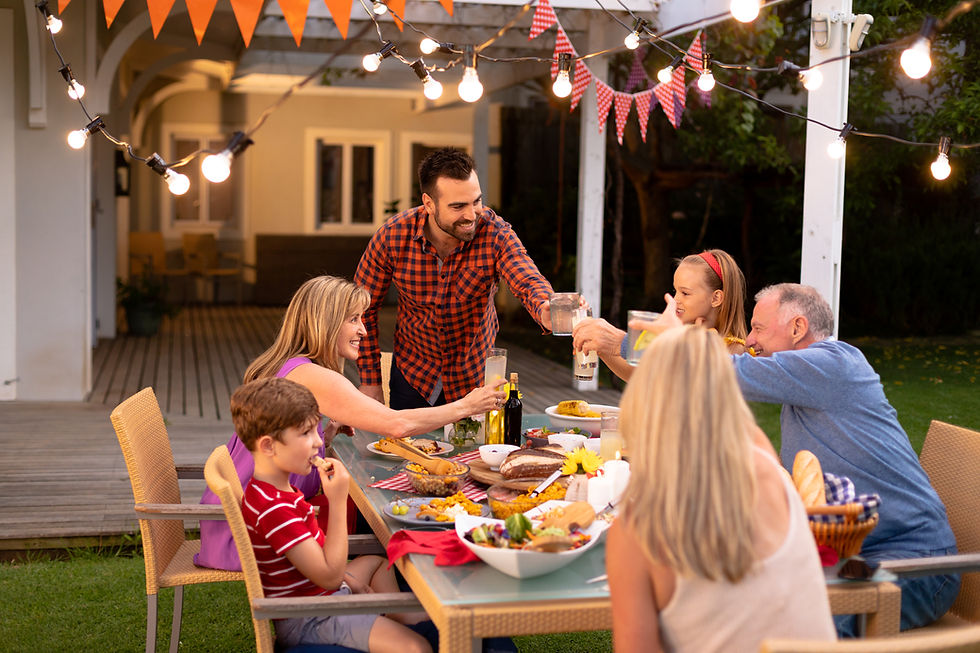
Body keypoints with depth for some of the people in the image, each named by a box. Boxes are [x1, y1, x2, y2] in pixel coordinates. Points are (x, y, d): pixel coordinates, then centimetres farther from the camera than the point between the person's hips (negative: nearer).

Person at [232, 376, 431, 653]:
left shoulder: (270, 490, 5)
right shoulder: (273, 508, -30)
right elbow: (330, 576, -29)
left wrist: (346, 577, 9)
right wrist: (338, 503, -29)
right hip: (306, 621, -11)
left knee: (378, 562, 34)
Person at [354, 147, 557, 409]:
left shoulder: (495, 234, -23)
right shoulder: (392, 236, -20)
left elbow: (527, 282, -39)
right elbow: (363, 307, -7)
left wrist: (544, 309, -64)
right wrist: (370, 381, -7)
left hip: (476, 376, 0)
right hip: (413, 372, 0)